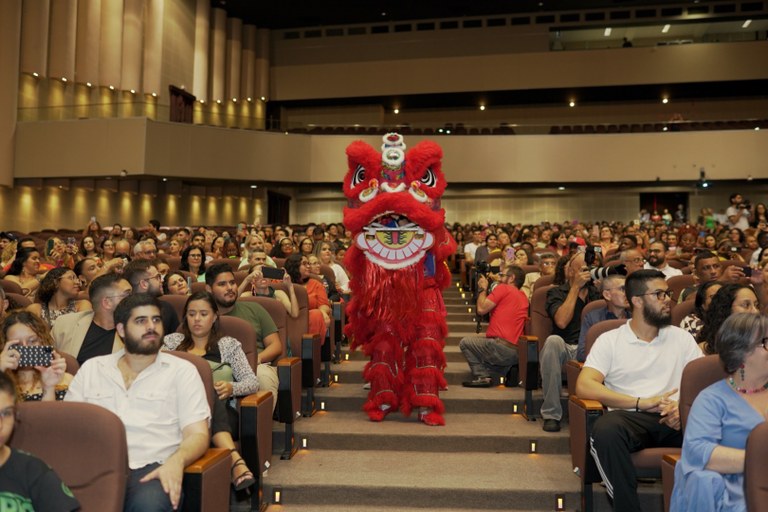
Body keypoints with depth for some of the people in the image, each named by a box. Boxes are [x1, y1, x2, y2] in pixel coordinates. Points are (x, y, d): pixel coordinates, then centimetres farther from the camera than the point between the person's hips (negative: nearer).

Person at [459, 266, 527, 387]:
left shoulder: (503, 288, -5)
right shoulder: (523, 296, 18)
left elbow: (481, 309, -6)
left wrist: (483, 288, 8)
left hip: (502, 347, -9)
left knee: (465, 342, 6)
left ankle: (481, 377, -2)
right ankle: (508, 370, 11)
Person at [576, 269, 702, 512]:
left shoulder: (682, 337, 16)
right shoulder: (609, 340, 5)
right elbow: (584, 386, -8)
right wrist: (641, 403, -16)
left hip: (674, 420, 3)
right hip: (630, 418, -2)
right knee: (605, 429, -36)